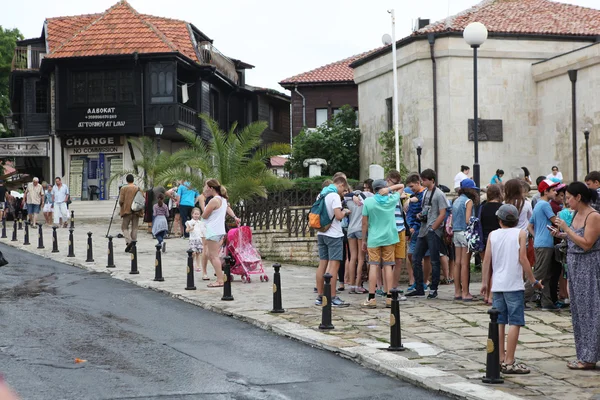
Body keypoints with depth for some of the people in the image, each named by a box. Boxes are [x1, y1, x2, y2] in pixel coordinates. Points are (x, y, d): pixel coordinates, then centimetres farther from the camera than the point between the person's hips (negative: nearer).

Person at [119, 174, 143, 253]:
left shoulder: (124, 188, -4)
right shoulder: (138, 189, 5)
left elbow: (121, 201, -8)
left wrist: (121, 208, 11)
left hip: (127, 211, -3)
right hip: (136, 211, 3)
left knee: (124, 227, 6)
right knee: (134, 228, 8)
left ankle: (129, 241, -18)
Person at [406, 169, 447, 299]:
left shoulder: (439, 194, -9)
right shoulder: (425, 193, 15)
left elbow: (442, 214, -14)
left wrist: (432, 228, -15)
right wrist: (420, 215, 5)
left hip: (434, 232, -9)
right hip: (423, 231, 9)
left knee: (434, 261, -1)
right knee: (416, 259, 7)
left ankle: (433, 290, 7)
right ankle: (419, 289, 13)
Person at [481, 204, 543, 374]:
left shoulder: (492, 235, 8)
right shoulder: (520, 234, -1)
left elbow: (487, 260, 6)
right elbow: (523, 259, -8)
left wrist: (484, 282, 14)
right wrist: (534, 281, -1)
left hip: (497, 285, 4)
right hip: (514, 285, -4)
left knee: (499, 322, 10)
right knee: (515, 323, -3)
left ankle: (500, 360, 13)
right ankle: (509, 362, -7)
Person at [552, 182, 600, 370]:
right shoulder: (577, 214, 10)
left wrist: (566, 229, -19)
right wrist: (562, 235, 5)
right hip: (574, 265, 9)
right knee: (578, 310, 12)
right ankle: (584, 355, 19)